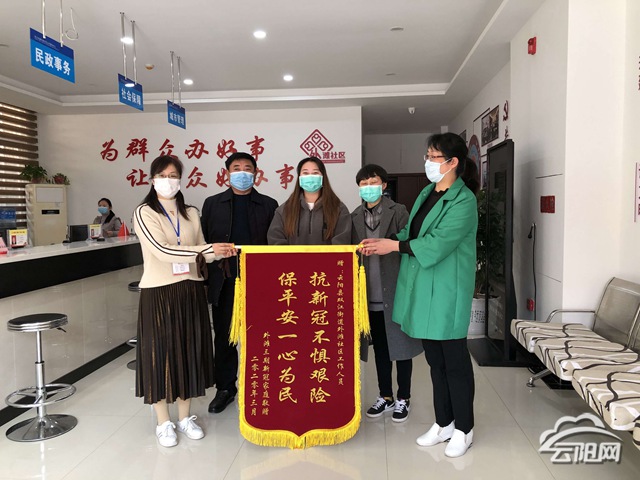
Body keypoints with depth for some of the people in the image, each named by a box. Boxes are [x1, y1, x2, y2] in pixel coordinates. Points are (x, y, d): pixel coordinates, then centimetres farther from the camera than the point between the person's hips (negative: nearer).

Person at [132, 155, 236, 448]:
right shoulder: (145, 213, -6)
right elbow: (162, 251, -19)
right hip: (159, 293, -4)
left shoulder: (190, 213, 9)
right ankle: (163, 423, 20)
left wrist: (219, 252, -12)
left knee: (188, 351, 10)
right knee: (161, 353, 4)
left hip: (190, 292, 4)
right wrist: (209, 249, -25)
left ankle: (185, 417, 26)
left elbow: (200, 253, 10)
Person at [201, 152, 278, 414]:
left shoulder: (268, 205, 5)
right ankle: (225, 388, 26)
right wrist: (206, 278, 1)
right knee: (224, 337, 10)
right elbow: (203, 241, 7)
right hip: (224, 283, 1)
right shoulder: (212, 204, 8)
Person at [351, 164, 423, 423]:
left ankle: (403, 399, 23)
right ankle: (386, 396, 29)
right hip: (371, 296, 4)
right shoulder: (355, 216, 9)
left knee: (401, 346, 7)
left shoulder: (398, 211, -4)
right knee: (379, 348, 14)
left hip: (395, 292, -4)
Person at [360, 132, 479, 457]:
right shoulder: (427, 193, 11)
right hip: (423, 289, 8)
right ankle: (443, 423, 33)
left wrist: (394, 245, -17)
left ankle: (464, 429, 24)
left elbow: (437, 243, -22)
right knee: (435, 359, 17)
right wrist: (383, 242, -2)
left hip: (447, 292, -8)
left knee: (454, 360, 5)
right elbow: (411, 232, 13)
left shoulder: (463, 200, -15)